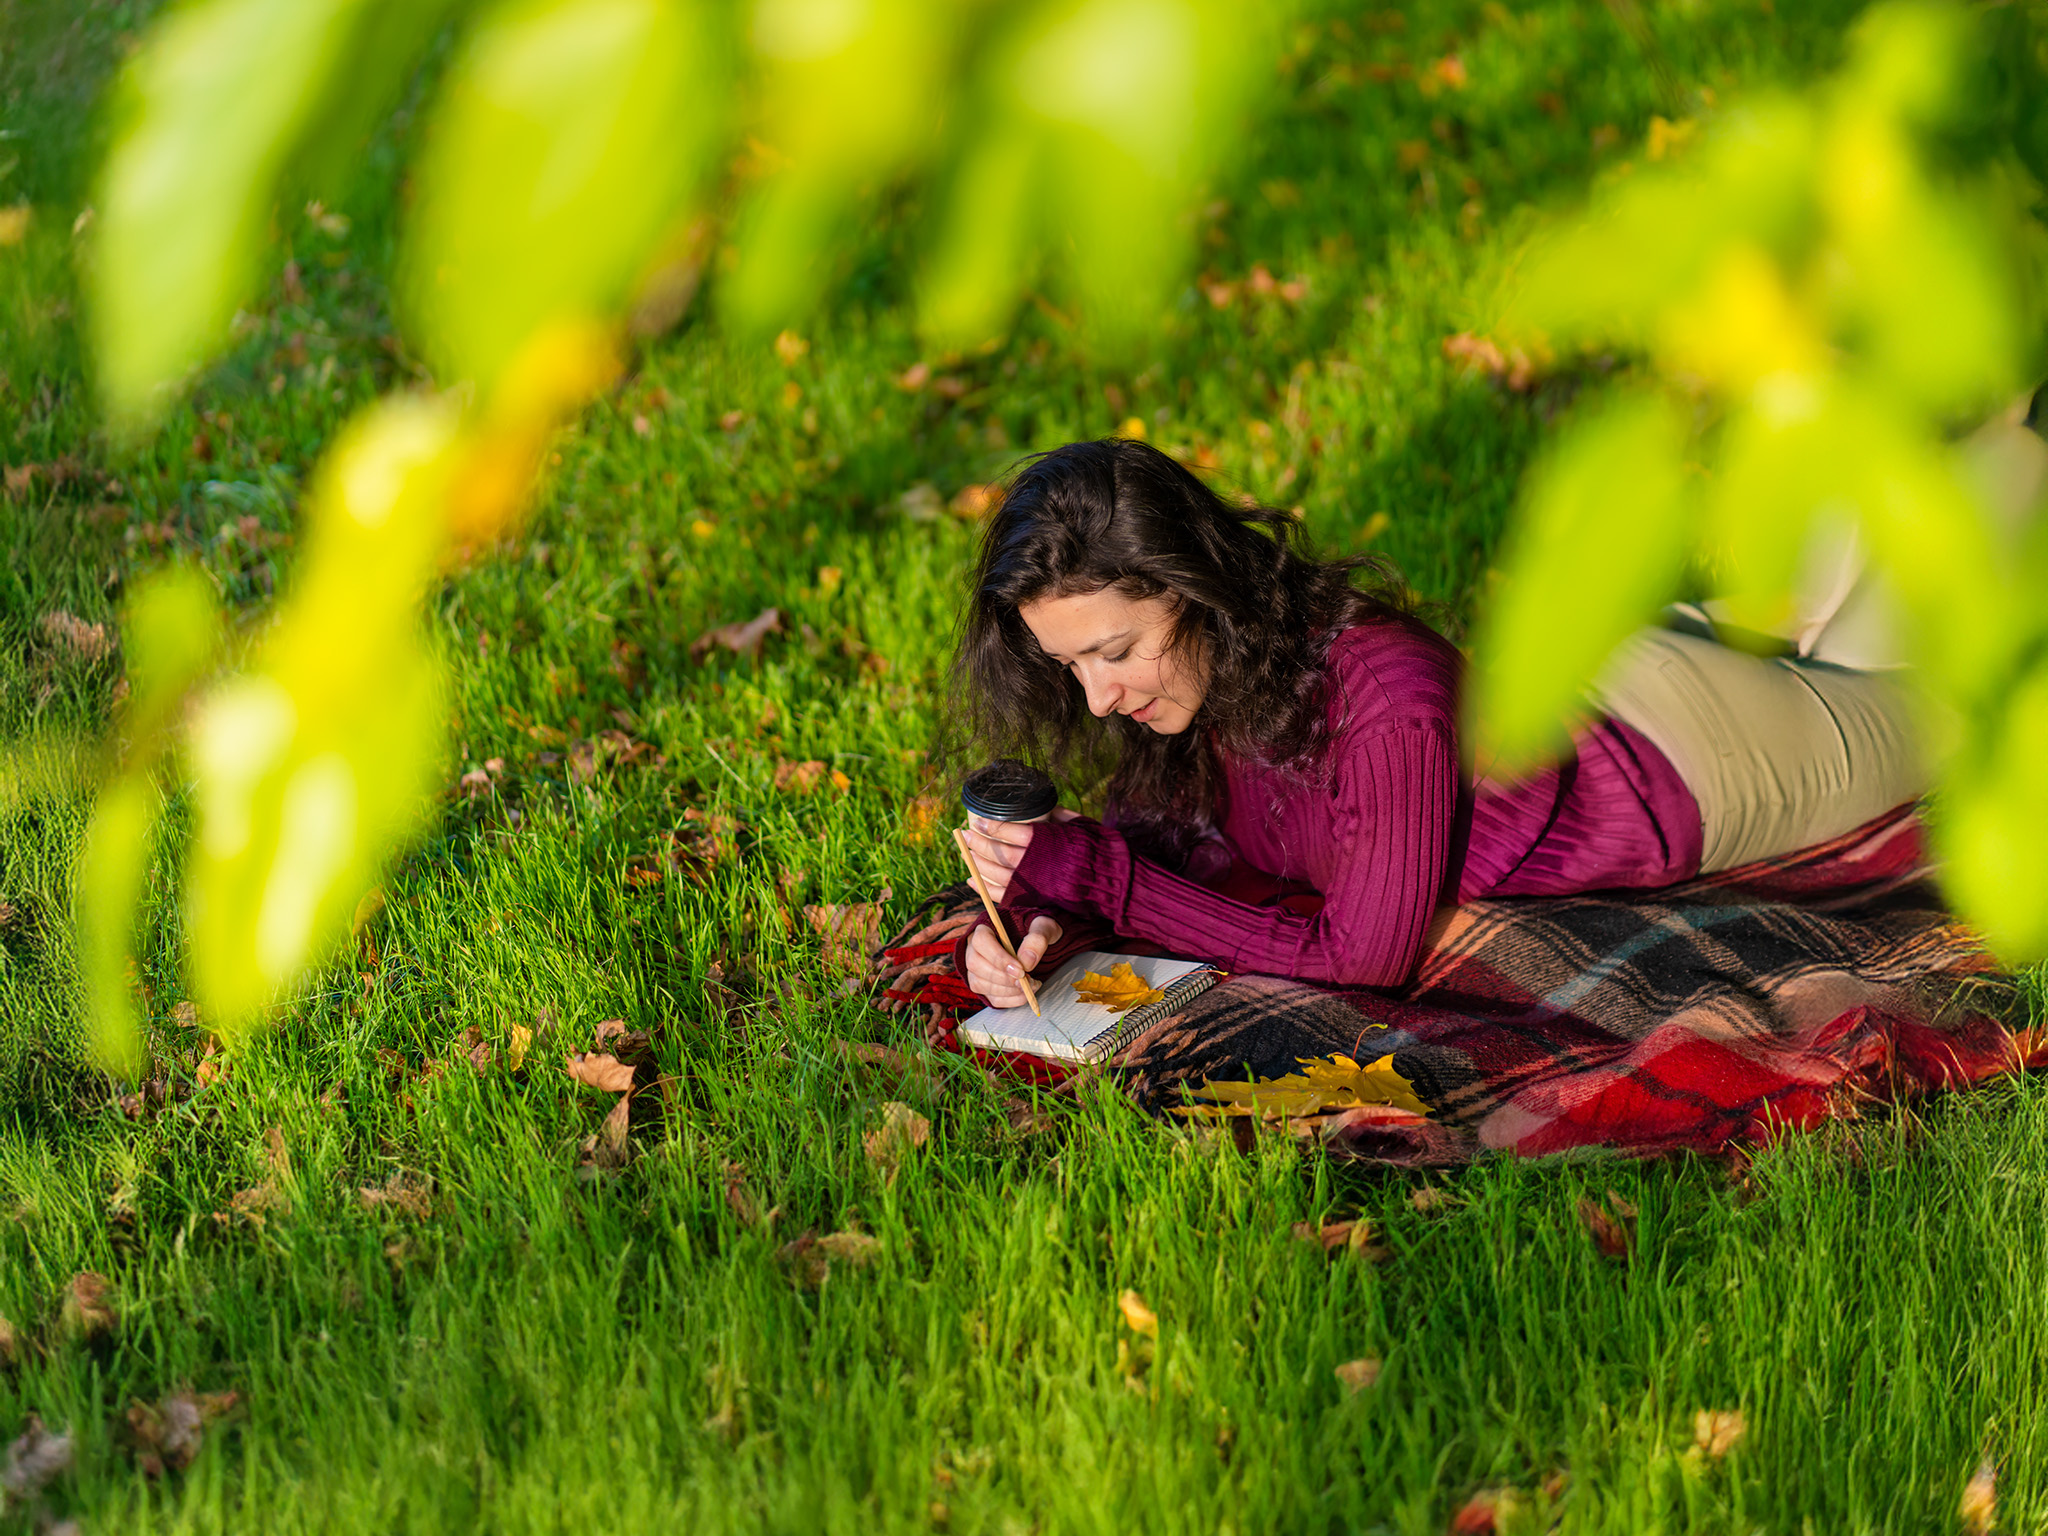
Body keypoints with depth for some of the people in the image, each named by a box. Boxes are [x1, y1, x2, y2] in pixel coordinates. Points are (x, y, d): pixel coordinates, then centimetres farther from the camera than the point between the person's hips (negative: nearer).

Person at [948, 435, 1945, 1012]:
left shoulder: (1387, 703, -44)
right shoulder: (1199, 667, -24)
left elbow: (1364, 961, -36)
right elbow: (1155, 828, -10)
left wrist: (1097, 875, -41)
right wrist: (1036, 909, -32)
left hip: (1679, 759, -4)